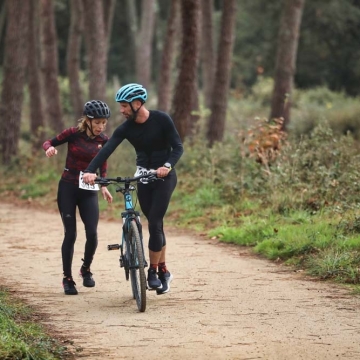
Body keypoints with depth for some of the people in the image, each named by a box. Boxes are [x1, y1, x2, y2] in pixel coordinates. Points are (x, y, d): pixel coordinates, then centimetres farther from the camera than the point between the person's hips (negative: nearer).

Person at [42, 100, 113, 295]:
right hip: (68, 188, -2)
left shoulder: (104, 141, -1)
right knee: (70, 234, -5)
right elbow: (48, 143, -1)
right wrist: (50, 149, -24)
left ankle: (86, 269, 17)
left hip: (89, 191, 2)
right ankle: (67, 278, 9)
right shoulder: (73, 133, -10)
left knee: (92, 233, -10)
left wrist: (104, 186, 2)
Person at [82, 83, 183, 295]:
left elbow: (178, 147, -15)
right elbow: (107, 150, -17)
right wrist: (91, 171, -32)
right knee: (155, 224, 6)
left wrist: (167, 166, -35)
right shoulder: (126, 128, -5)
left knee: (154, 223, -13)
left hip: (164, 176, -4)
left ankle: (153, 271, -3)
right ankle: (163, 271, 17)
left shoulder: (161, 119, -14)